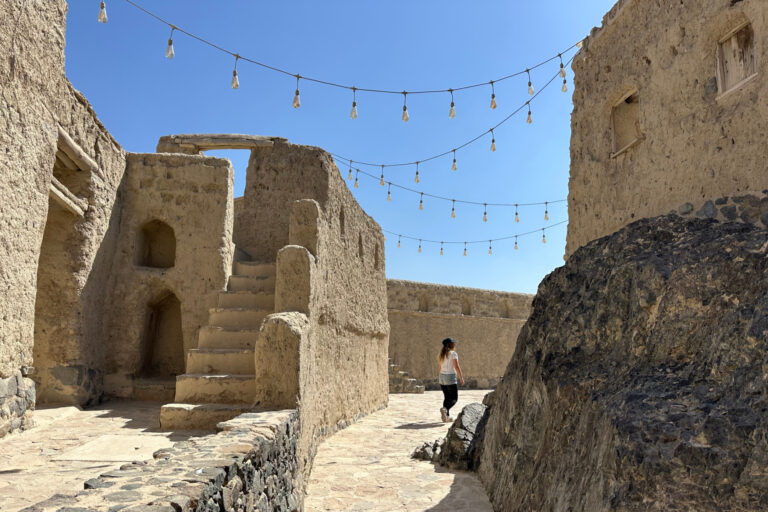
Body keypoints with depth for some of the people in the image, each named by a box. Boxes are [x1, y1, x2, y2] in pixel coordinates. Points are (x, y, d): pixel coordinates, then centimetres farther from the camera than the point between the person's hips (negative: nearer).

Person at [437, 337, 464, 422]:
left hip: (442, 377, 7)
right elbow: (456, 366, -15)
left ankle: (447, 416, 9)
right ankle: (444, 409, -26)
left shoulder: (441, 354, 10)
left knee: (447, 398, 14)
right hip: (451, 378, -7)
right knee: (454, 399, -1)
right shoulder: (453, 354, -9)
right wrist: (461, 378, -10)